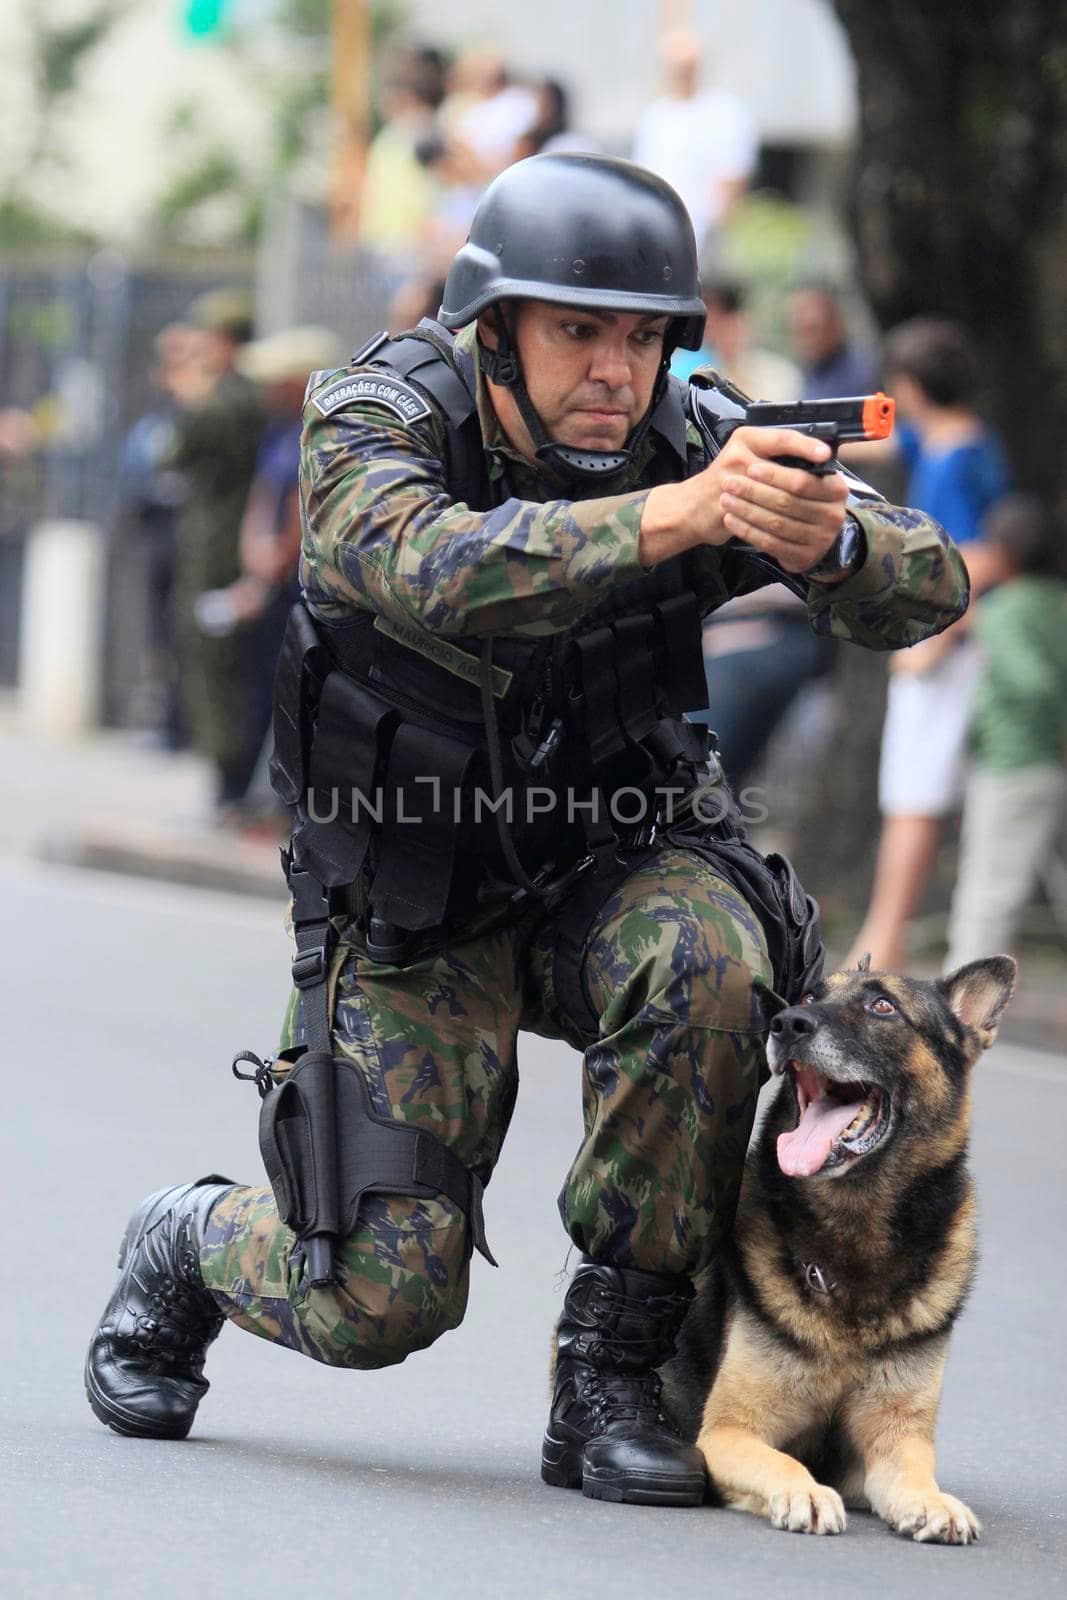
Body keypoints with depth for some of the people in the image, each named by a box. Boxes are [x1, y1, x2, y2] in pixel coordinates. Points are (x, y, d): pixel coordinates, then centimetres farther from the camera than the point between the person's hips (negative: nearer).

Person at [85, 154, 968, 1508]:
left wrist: (832, 540, -45)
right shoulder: (372, 425, -21)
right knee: (379, 1301, -9)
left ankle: (609, 1380, -17)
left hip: (606, 856, 2)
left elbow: (927, 592, -21)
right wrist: (681, 514, -55)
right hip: (414, 901, -2)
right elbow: (444, 574, -43)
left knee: (705, 962, -34)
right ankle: (189, 1246, 29)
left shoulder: (684, 446, -15)